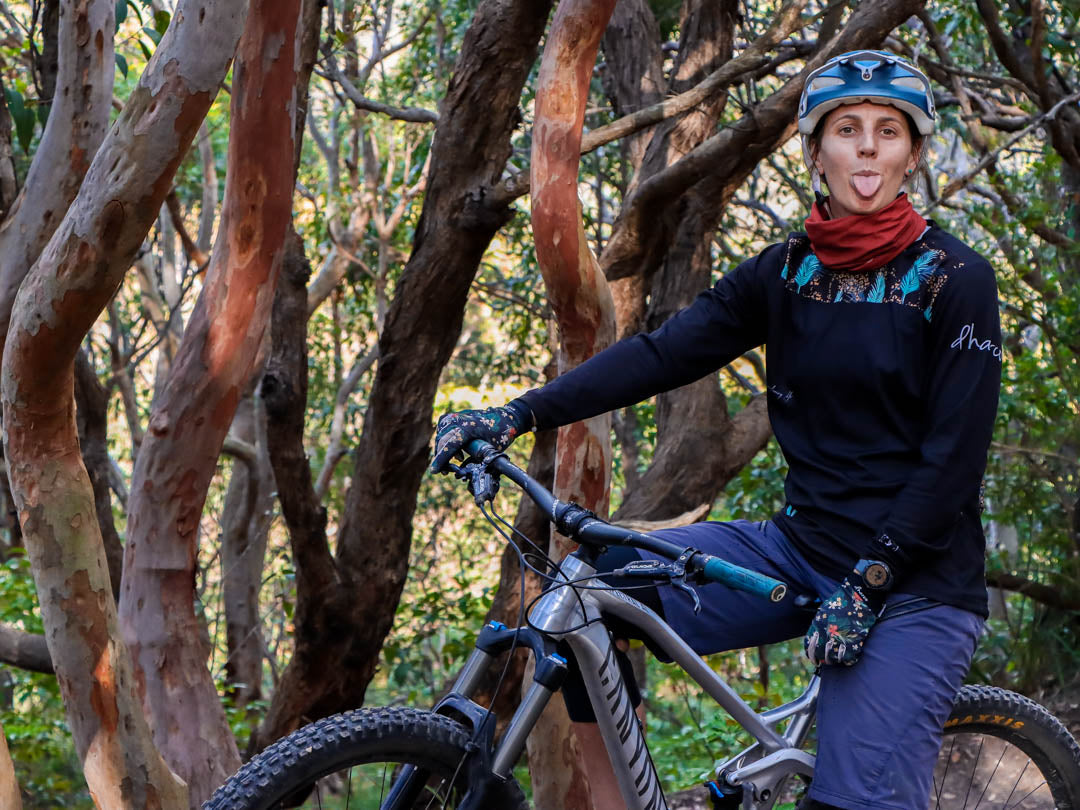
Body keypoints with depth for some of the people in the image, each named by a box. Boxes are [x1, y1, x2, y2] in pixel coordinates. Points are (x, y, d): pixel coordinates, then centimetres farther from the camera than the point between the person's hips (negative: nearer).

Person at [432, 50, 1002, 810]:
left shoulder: (957, 281, -7)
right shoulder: (783, 273, 6)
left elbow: (954, 457, -11)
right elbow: (664, 352, -3)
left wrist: (867, 585, -19)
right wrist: (517, 414, -15)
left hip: (914, 573, -4)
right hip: (800, 545, 5)